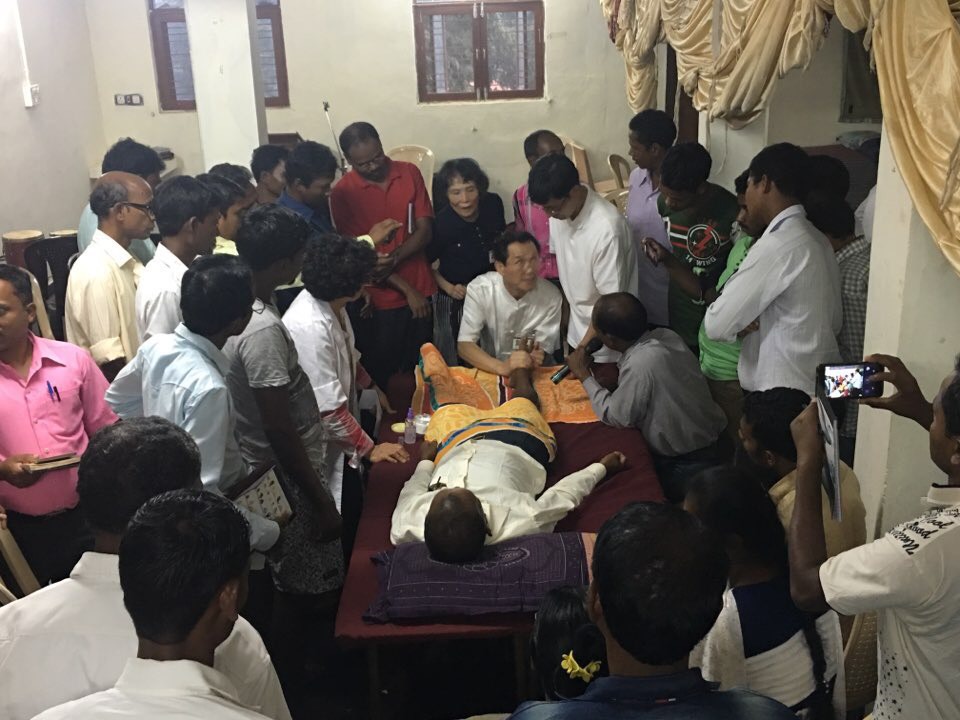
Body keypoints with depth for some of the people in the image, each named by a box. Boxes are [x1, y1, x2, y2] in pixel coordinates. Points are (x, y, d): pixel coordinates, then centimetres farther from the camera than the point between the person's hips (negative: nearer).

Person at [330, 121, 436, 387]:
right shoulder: (342, 192, -8)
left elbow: (425, 231, -2)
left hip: (420, 290, 3)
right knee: (381, 374, 7)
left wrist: (394, 257, -21)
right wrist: (407, 290, -13)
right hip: (377, 300, -2)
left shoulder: (410, 173, 1)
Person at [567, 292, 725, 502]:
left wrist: (584, 375, -12)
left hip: (685, 464, -7)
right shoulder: (666, 336, -8)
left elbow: (616, 417, -20)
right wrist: (593, 370, -2)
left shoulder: (639, 365, -31)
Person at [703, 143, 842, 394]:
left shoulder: (776, 245, -20)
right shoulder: (817, 239, 8)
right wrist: (761, 321, 4)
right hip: (819, 386, 9)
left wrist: (742, 322, 5)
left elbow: (716, 325, -18)